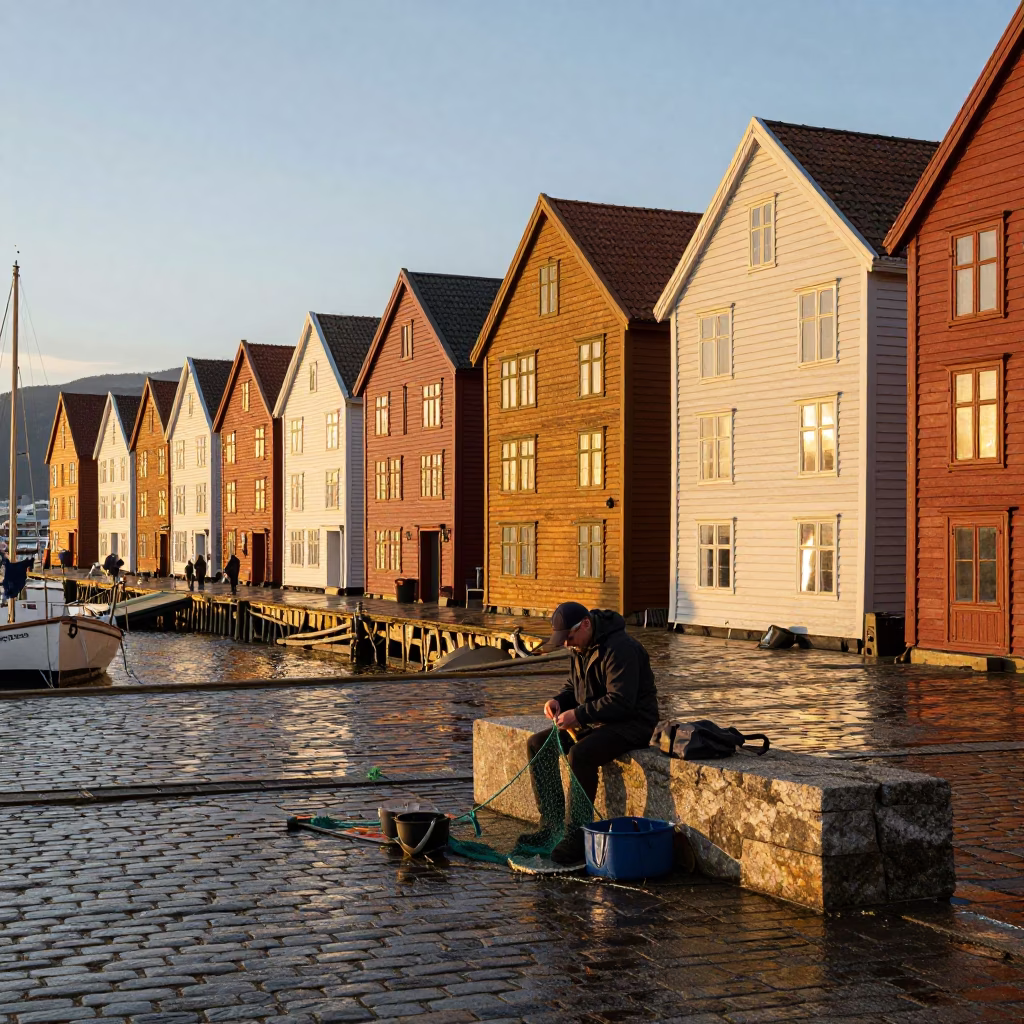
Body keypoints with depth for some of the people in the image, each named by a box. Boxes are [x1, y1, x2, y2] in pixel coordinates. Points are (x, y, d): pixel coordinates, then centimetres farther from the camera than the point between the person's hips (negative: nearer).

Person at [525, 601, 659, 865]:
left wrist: (578, 715, -27)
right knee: (537, 744, 0)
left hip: (631, 723, -10)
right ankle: (550, 823, 2)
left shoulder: (619, 648, -22)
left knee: (580, 754, -33)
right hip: (594, 722, 10)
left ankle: (576, 836, -26)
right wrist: (559, 701, -1)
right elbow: (574, 688, 22)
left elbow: (621, 701, -27)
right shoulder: (580, 648, 9)